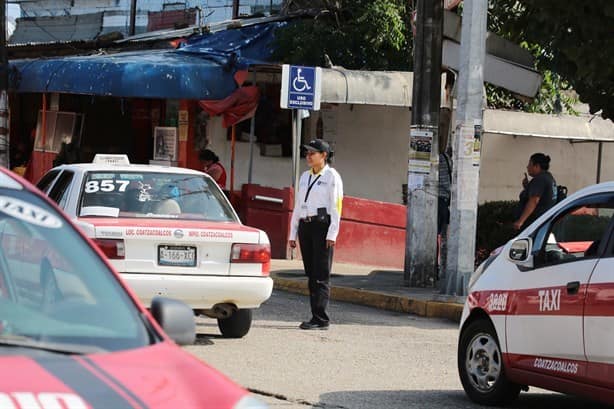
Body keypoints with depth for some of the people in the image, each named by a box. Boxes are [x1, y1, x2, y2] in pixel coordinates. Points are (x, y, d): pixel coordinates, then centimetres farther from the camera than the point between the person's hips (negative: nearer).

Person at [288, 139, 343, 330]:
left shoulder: (332, 177, -1)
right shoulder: (305, 177, 18)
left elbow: (336, 206, -7)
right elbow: (298, 207, 20)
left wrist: (332, 234, -15)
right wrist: (293, 234, 16)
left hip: (322, 225, -7)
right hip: (305, 226, 7)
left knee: (321, 275, -9)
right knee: (311, 274, 5)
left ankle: (320, 318, -12)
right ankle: (316, 317, 8)